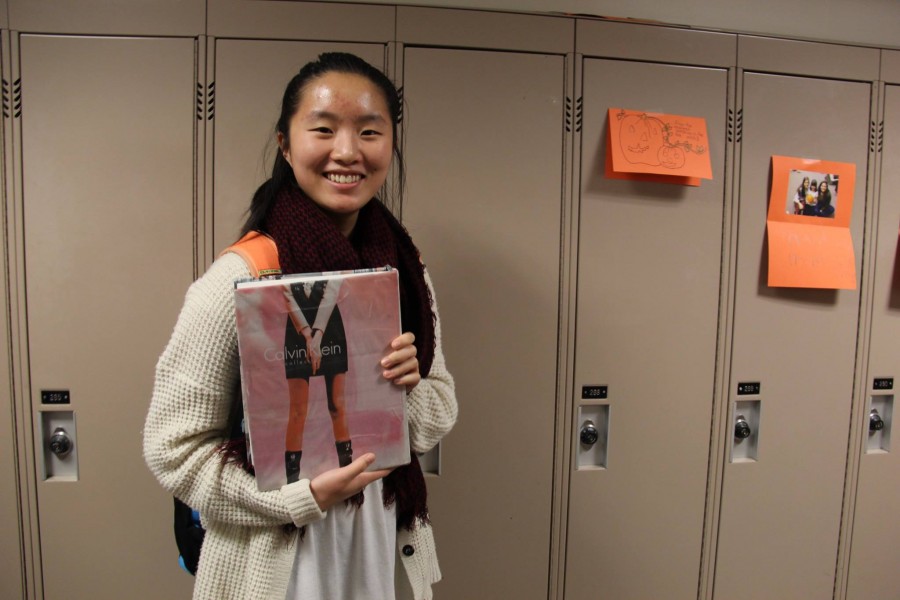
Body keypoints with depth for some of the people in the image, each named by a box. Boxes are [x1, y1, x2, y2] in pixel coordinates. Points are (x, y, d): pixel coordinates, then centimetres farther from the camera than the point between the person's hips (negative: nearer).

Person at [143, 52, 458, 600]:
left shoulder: (408, 273, -5)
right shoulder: (236, 281, -19)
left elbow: (439, 417, 3)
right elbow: (173, 446, -14)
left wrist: (410, 387, -17)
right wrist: (304, 498, -21)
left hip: (385, 542, 4)